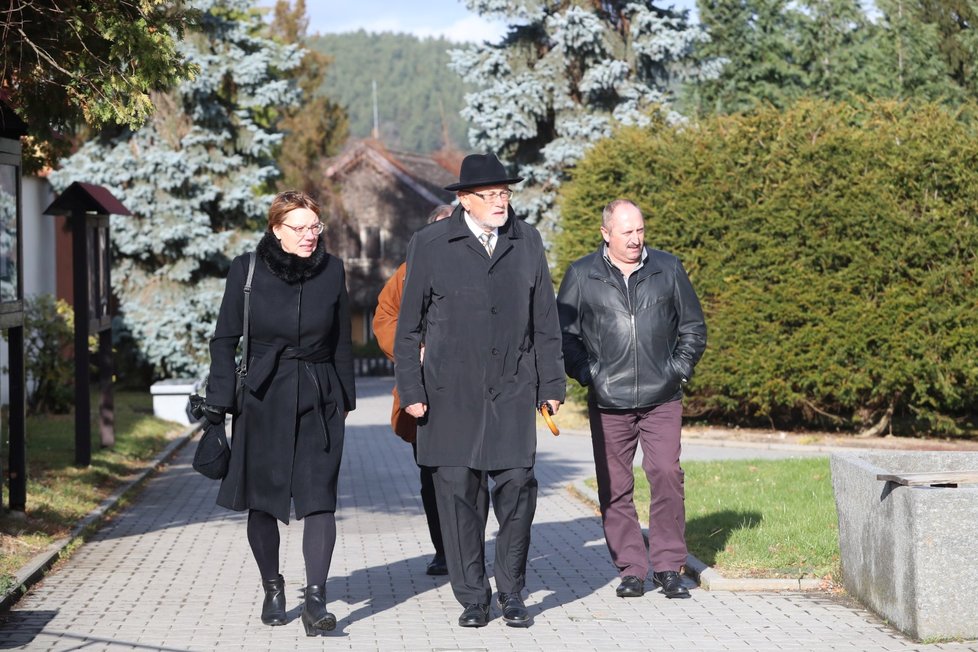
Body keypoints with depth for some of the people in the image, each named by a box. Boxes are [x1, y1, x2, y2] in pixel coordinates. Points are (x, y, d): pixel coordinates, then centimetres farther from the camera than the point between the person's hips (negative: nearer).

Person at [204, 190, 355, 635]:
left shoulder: (332, 271, 3)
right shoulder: (247, 270, -3)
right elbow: (224, 339, 0)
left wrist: (345, 398, 12)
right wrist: (218, 403, -4)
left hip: (318, 402, 1)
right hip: (262, 401, 0)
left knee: (318, 497, -9)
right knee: (261, 499, 7)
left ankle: (315, 600, -10)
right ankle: (272, 588, 26)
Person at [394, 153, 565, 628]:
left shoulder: (527, 241, 9)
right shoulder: (430, 245, 0)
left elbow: (544, 320, 12)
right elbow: (409, 325, 3)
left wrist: (551, 384, 9)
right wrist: (410, 390, -2)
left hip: (512, 391, 2)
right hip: (451, 393, -1)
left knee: (517, 486, -5)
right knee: (459, 491, 0)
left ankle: (512, 593, 10)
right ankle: (472, 598, 11)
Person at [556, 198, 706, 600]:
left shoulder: (668, 269, 8)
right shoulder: (581, 276, 3)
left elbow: (694, 327, 16)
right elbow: (564, 333, 9)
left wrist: (679, 369, 5)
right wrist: (586, 374, -1)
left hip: (662, 400, 0)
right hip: (608, 402, 0)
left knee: (667, 475, -10)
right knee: (614, 487, 1)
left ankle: (668, 567, 0)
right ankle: (630, 569, 11)